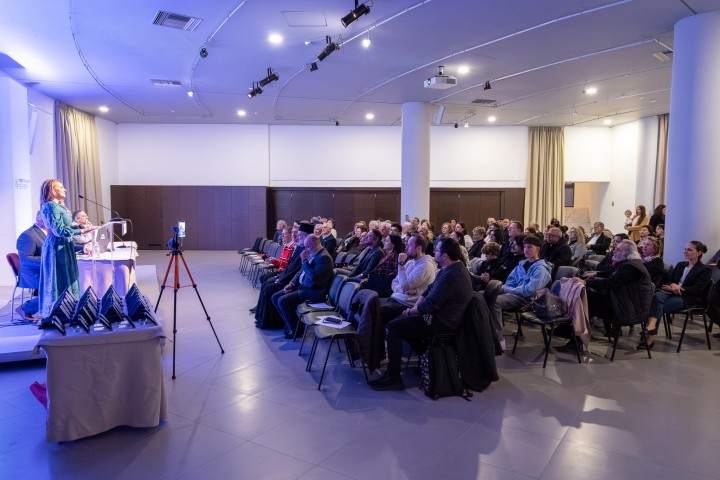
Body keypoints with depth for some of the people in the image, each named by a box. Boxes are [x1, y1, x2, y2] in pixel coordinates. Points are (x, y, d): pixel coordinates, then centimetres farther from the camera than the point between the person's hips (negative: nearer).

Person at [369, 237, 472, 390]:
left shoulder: (450, 276, -27)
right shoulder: (452, 268, 8)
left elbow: (429, 305, -26)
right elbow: (429, 290, 13)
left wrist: (412, 310, -7)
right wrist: (414, 307, 1)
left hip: (441, 322, -11)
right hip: (438, 314, 11)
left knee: (392, 328, -12)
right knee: (402, 320, 23)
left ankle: (393, 378, -6)